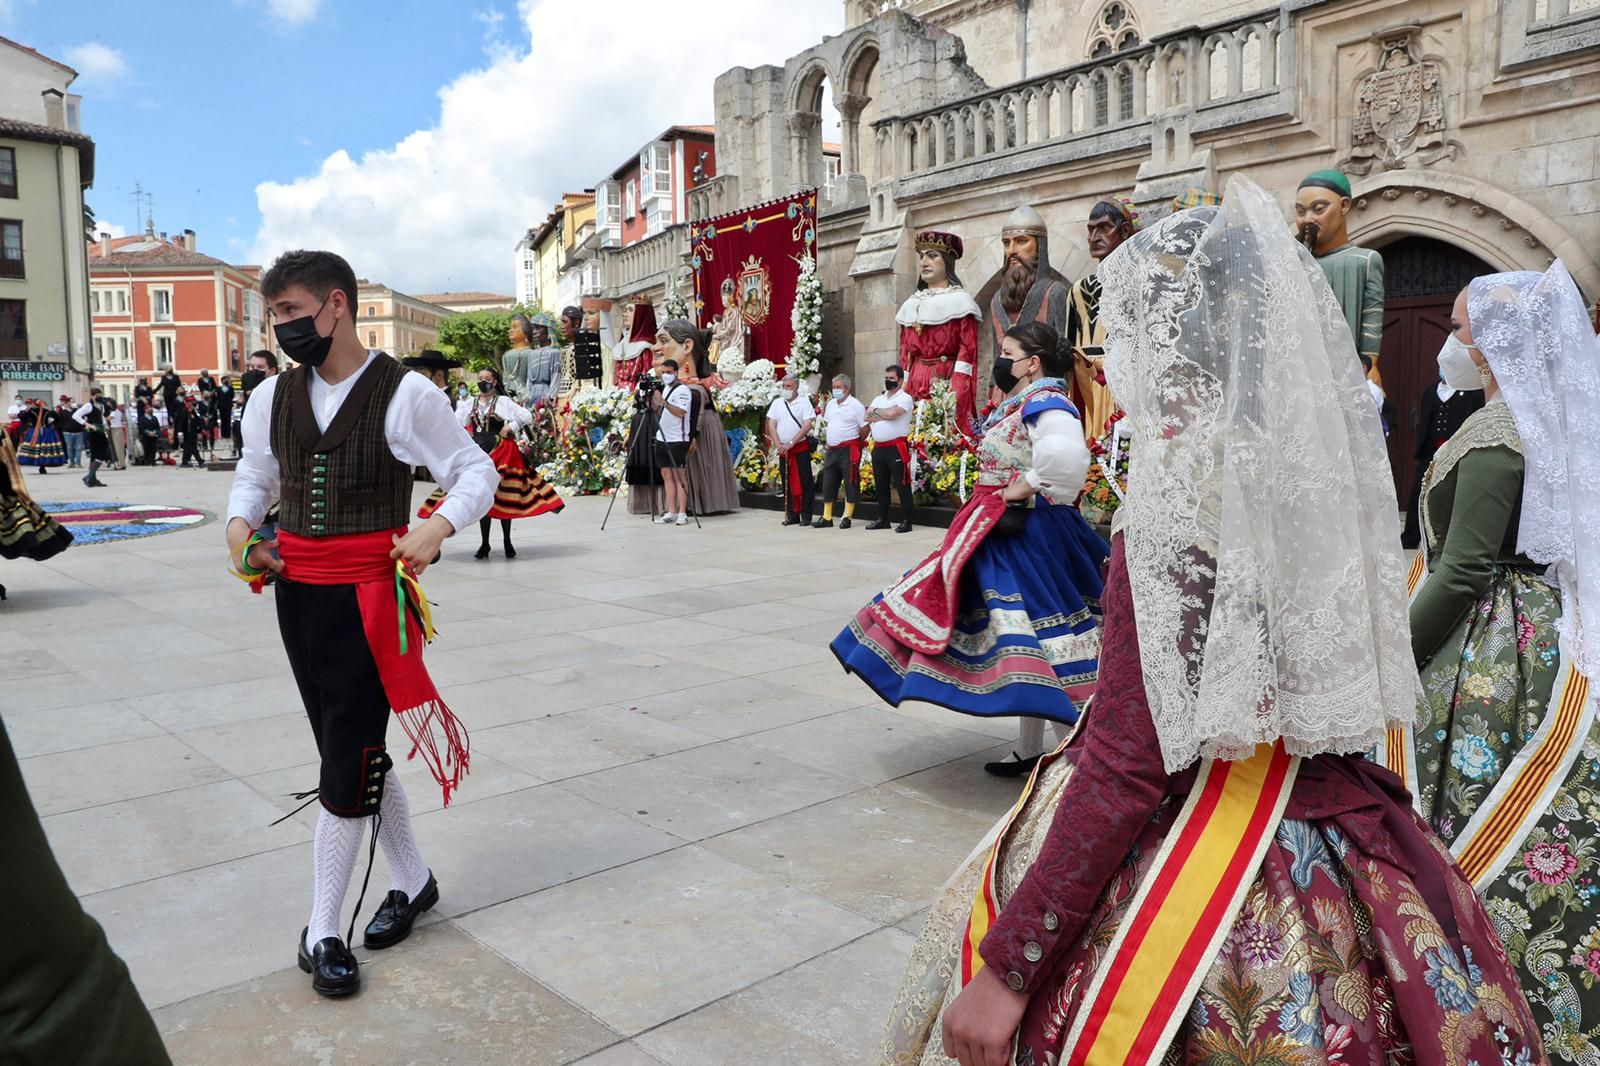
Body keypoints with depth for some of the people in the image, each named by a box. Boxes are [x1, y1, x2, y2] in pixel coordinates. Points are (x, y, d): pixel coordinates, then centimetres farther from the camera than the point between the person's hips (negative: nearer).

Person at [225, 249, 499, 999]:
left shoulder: (404, 395, -11)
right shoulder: (272, 397, 6)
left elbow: (476, 471, -6)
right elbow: (253, 476, 21)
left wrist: (440, 527, -23)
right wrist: (239, 523, 1)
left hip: (368, 597, -6)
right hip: (296, 592, 6)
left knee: (349, 760, -2)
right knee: (353, 749, 14)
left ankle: (322, 933, 12)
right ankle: (412, 880, 33)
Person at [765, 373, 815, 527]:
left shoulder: (804, 402, -3)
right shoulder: (777, 403, 10)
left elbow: (808, 425, -11)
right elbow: (771, 425, 5)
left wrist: (791, 443, -15)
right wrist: (778, 445, -9)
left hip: (801, 448, -4)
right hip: (783, 450, 4)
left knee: (804, 482, -4)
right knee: (787, 483, 7)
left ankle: (806, 516, 1)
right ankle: (792, 515, 13)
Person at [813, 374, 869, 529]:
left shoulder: (855, 405, -9)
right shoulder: (831, 404, 11)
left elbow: (865, 428, -9)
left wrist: (856, 442, 0)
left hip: (848, 450, -7)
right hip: (832, 450, 7)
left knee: (850, 484, -1)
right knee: (828, 484, 8)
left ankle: (847, 518, 6)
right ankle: (827, 518, 15)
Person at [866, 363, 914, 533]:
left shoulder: (905, 398, -5)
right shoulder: (878, 398, 16)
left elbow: (892, 413, -22)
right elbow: (866, 417, 3)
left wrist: (876, 411, -4)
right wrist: (884, 416, -10)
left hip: (896, 447, -7)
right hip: (878, 447, 7)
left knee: (902, 485, -5)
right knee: (881, 486, 13)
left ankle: (906, 521, -2)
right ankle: (883, 519, 22)